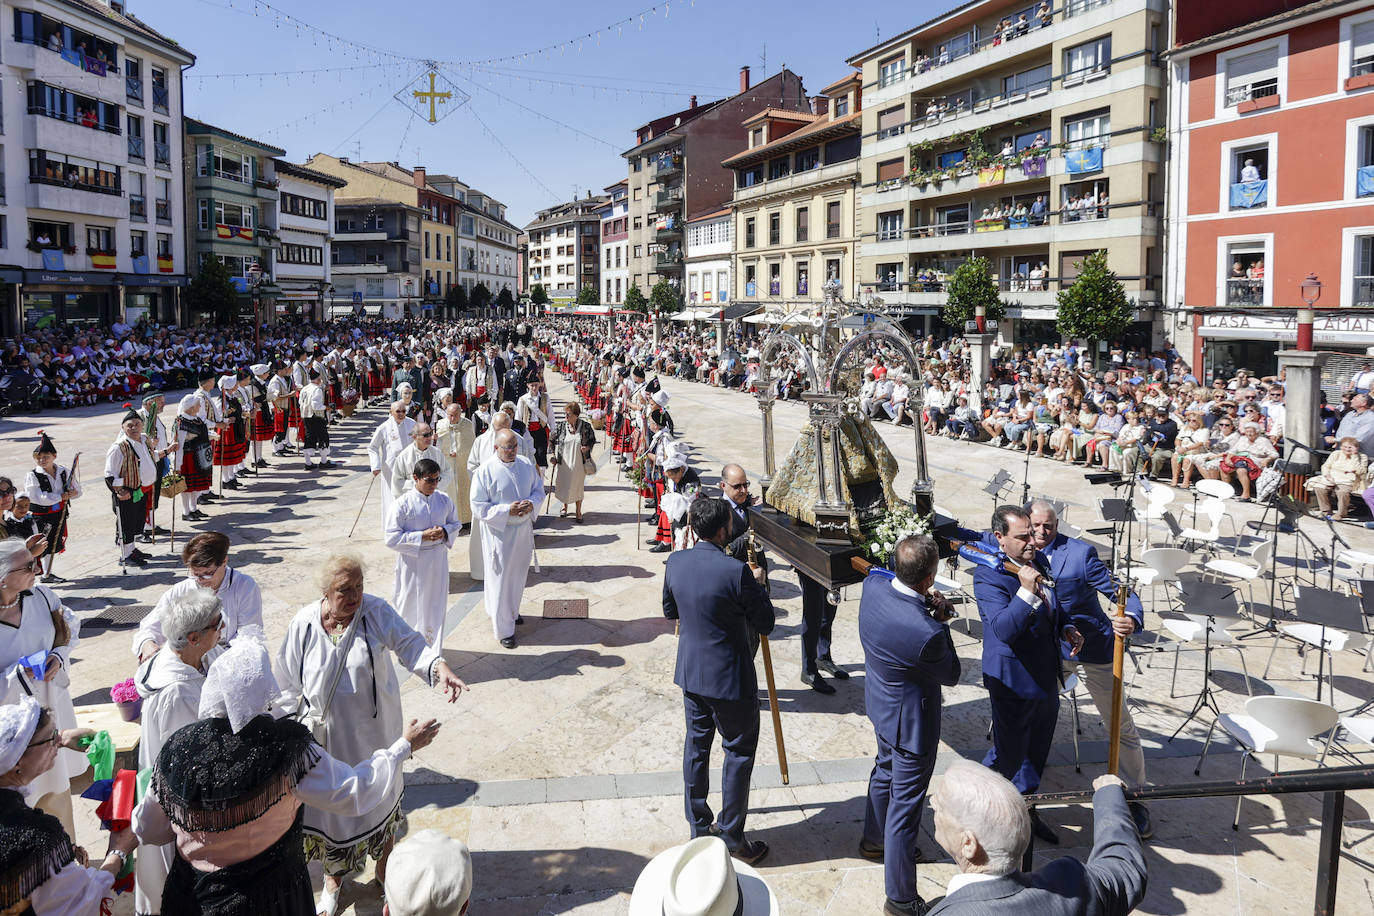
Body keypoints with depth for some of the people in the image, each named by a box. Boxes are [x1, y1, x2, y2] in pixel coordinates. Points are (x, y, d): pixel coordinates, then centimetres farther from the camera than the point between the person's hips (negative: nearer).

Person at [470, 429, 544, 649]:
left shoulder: (527, 464, 0)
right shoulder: (485, 471, -15)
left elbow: (539, 489, 10)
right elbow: (479, 507, -14)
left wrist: (532, 503, -12)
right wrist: (507, 510, -23)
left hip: (524, 528, 5)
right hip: (499, 532, -5)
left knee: (518, 574, 19)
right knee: (500, 579, 1)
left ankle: (512, 612, 43)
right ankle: (504, 628, 11)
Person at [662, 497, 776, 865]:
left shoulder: (675, 562, -5)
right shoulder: (736, 572, -23)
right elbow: (765, 624, -13)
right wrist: (757, 587, 1)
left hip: (691, 672, 6)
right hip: (730, 678, -6)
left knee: (696, 745, 18)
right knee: (739, 752, 8)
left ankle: (699, 828, 31)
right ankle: (733, 839, 16)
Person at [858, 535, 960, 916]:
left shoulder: (873, 586, -20)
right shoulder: (927, 634, -38)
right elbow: (951, 675, -17)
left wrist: (928, 603, -8)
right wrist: (940, 622, -12)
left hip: (881, 705, 8)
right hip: (911, 720, -8)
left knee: (885, 770, 32)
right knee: (905, 804, 8)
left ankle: (874, 840, 57)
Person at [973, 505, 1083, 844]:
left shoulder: (1038, 562, 2)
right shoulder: (988, 576, -23)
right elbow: (1004, 629, -33)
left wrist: (1068, 628, -1)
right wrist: (1026, 591, -39)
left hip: (1046, 677, 8)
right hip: (1014, 682, -8)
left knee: (1036, 753, 22)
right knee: (1009, 754, 8)